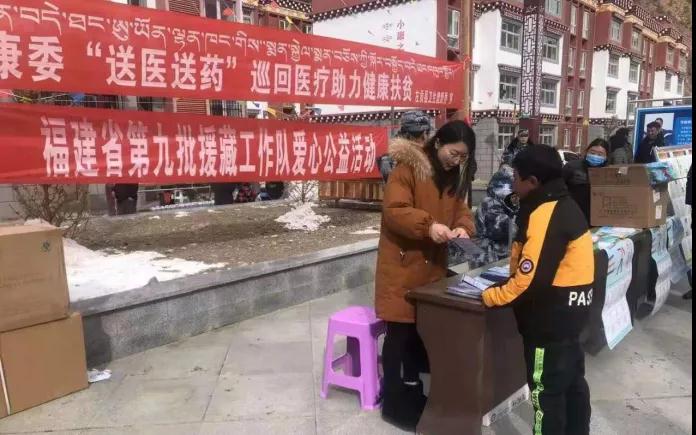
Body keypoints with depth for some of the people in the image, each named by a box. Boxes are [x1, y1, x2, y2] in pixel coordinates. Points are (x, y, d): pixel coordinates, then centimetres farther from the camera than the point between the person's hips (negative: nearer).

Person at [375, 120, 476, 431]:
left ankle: (412, 387, 31)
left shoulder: (454, 176, 11)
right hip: (403, 264, -7)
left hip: (433, 265, 7)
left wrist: (463, 227, -12)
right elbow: (394, 209, -21)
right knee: (400, 330, -1)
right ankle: (392, 401, 12)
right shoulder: (407, 168, -13)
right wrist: (428, 226, -33)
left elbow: (460, 209, 11)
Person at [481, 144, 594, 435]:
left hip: (552, 313, -10)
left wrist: (490, 297, -17)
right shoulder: (561, 205, 7)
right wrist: (511, 272, 8)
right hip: (569, 308, 10)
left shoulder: (545, 215, -25)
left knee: (545, 388, 5)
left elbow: (532, 279, -28)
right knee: (571, 379, 23)